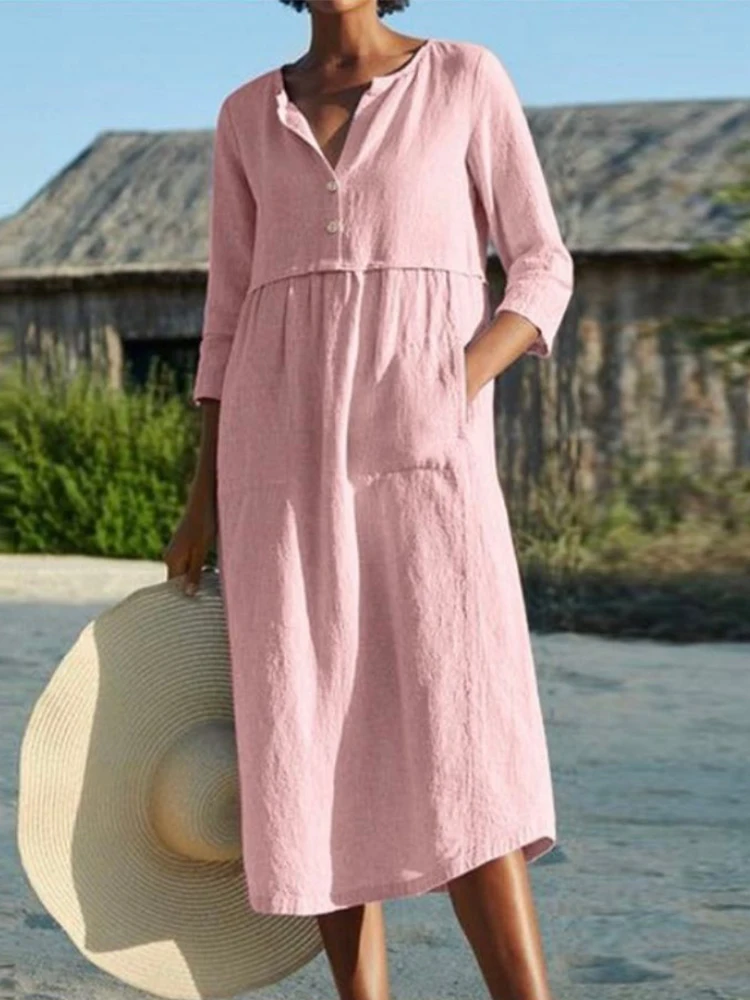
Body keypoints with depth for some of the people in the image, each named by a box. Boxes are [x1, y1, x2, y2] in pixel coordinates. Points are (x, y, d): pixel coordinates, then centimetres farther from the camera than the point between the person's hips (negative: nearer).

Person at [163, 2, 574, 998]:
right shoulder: (250, 116, 15)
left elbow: (542, 269, 5)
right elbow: (234, 316, 16)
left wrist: (460, 387, -12)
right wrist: (204, 497, 10)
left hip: (421, 448, -3)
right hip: (288, 447, 3)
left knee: (457, 750, -15)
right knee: (318, 753, -2)